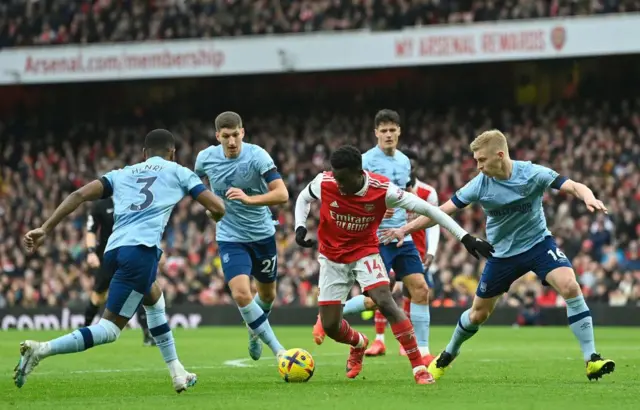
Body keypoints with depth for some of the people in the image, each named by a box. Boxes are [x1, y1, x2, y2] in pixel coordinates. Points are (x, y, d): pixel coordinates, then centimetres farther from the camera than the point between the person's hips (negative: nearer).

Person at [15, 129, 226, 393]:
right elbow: (217, 208, 14)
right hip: (141, 249, -6)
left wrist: (46, 229, 10)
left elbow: (80, 195, 14)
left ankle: (177, 374, 32)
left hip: (113, 250, 6)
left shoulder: (122, 174, 28)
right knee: (110, 329, -7)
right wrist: (214, 215, 39)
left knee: (154, 299, 32)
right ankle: (42, 350, -25)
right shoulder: (178, 172, 20)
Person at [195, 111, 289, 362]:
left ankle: (255, 331, 51)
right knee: (241, 294, -21)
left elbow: (282, 195, -29)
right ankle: (278, 350, -10)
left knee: (267, 295, 17)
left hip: (262, 235, 0)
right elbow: (196, 182, 15)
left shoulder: (257, 156, -19)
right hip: (230, 238, 0)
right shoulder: (206, 158, -11)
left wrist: (249, 199, -41)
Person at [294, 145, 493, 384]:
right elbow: (303, 198, 5)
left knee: (385, 301, -26)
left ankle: (419, 367, -21)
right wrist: (300, 227, -14)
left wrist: (466, 238, -22)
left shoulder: (382, 190, -24)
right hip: (332, 257, 2)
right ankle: (359, 344, 38)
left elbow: (427, 209, -19)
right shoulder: (324, 183, -19)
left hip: (365, 252, -2)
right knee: (330, 326, 0)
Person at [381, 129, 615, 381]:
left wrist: (589, 199, -48)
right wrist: (405, 229, -11)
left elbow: (574, 187, -25)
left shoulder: (532, 173, -21)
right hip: (502, 253, 2)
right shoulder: (480, 184, -15)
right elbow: (443, 211, -8)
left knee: (570, 286, -26)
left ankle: (591, 359, -20)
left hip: (538, 243, -2)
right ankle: (448, 355, 41)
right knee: (479, 313, 11)